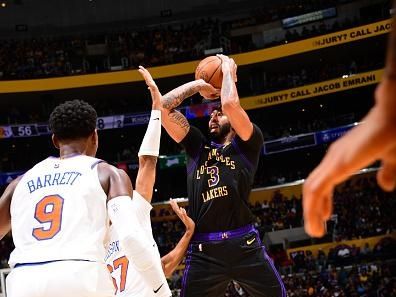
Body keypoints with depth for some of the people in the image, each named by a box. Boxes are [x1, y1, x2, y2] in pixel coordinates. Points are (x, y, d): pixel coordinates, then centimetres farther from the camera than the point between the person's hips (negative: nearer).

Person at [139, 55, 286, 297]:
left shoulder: (247, 145, 11)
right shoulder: (198, 146, 21)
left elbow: (230, 104, -7)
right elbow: (164, 105, 15)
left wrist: (229, 72, 10)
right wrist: (198, 85, 23)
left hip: (245, 245, -3)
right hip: (203, 250, 3)